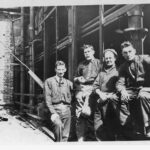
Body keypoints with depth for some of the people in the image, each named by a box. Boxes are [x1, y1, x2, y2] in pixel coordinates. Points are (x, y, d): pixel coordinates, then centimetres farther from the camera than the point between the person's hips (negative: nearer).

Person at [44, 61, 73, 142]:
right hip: (55, 108, -3)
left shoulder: (69, 83, 16)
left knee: (65, 136, 1)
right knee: (59, 125, -31)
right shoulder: (49, 81, 6)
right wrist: (53, 112, -11)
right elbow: (48, 99, -1)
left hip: (67, 109, 3)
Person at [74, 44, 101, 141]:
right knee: (79, 116, -4)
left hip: (92, 89, -4)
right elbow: (75, 78, 31)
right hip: (80, 90, 4)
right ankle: (81, 139, -1)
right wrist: (78, 79, 7)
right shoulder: (81, 65, 23)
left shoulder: (98, 63, 9)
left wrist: (85, 80, -5)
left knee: (86, 112, -19)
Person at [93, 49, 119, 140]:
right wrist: (100, 93, -4)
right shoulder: (101, 72, 22)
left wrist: (109, 95, -13)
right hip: (101, 101, 5)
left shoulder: (118, 71, 6)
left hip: (112, 100, -5)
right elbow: (95, 86, 15)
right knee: (98, 128, 1)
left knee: (111, 127, -4)